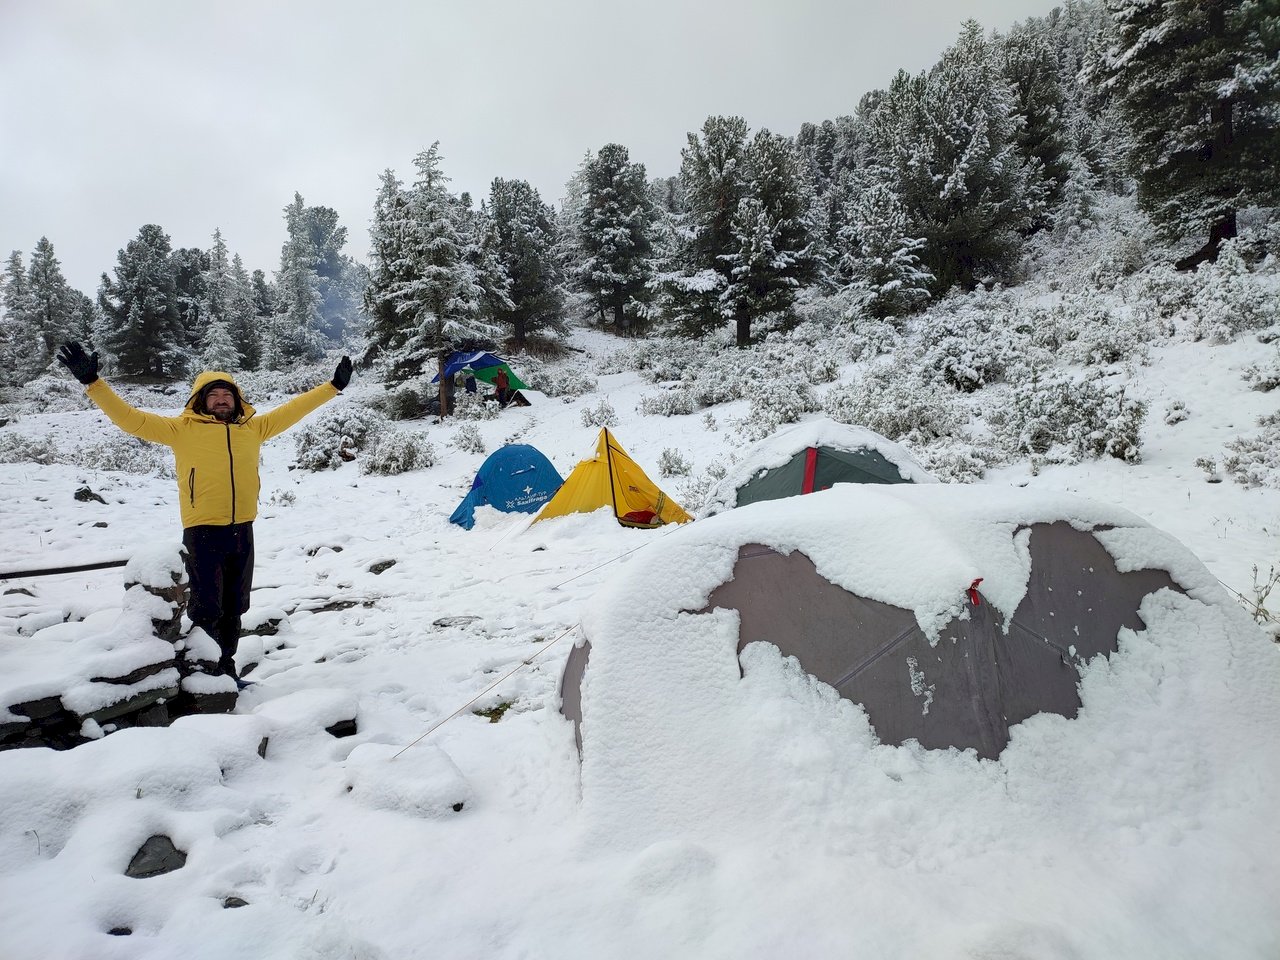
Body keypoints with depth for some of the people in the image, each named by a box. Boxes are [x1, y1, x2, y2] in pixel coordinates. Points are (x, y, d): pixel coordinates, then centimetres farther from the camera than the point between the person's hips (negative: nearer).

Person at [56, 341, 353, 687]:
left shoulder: (254, 427, 9)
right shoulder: (183, 428, 0)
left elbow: (293, 409, 15)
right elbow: (131, 419, -4)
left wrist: (333, 386, 17)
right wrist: (93, 382, -13)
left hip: (242, 531, 4)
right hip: (203, 532, -4)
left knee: (234, 607, 15)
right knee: (206, 609, -2)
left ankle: (226, 668, 29)